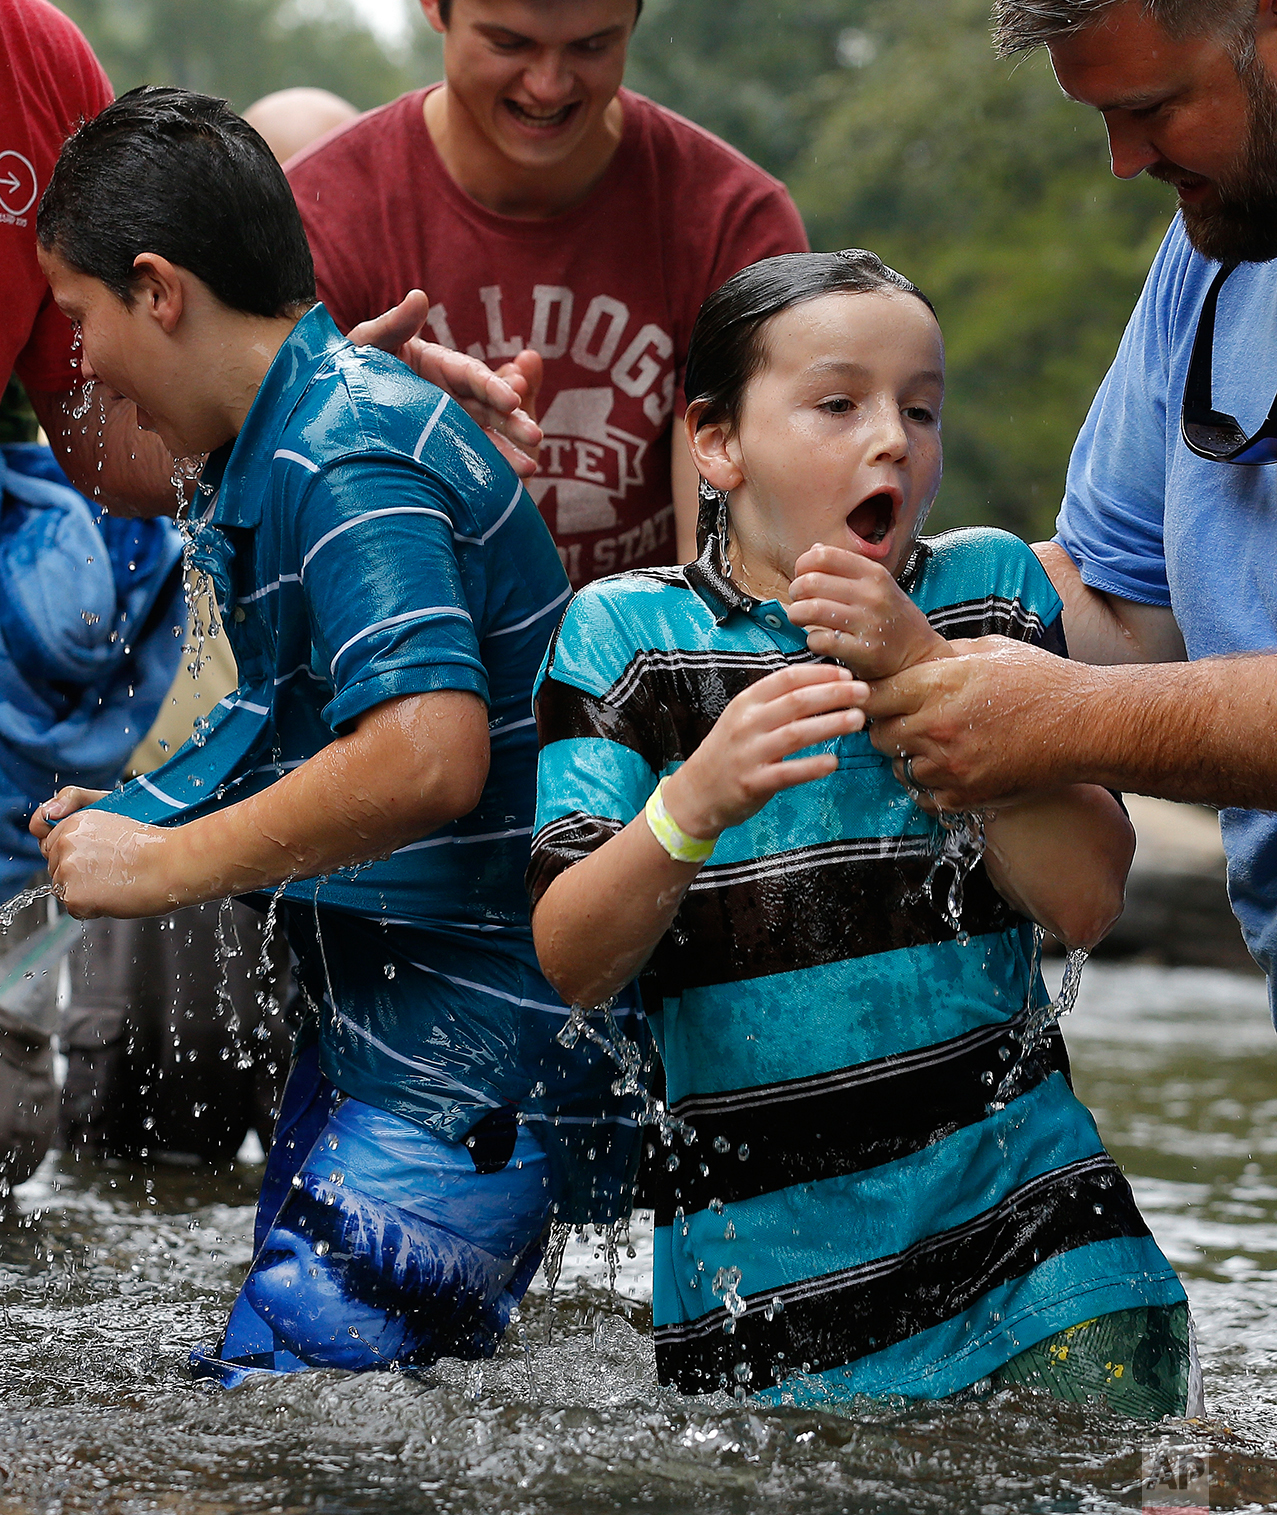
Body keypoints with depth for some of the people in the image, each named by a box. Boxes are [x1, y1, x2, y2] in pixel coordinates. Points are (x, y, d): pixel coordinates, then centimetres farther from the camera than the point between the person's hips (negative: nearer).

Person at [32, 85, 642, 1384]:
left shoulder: (345, 458, -18)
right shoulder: (282, 450, 16)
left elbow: (428, 755, -31)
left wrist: (166, 864, -21)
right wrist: (136, 812, 25)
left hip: (471, 1067, -11)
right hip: (377, 1025, 11)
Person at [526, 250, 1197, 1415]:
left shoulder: (990, 590, 6)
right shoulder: (625, 633, 1)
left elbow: (1087, 900, -5)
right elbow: (571, 966, -8)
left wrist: (924, 672, -14)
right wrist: (697, 802, -26)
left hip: (1022, 1218, 1)